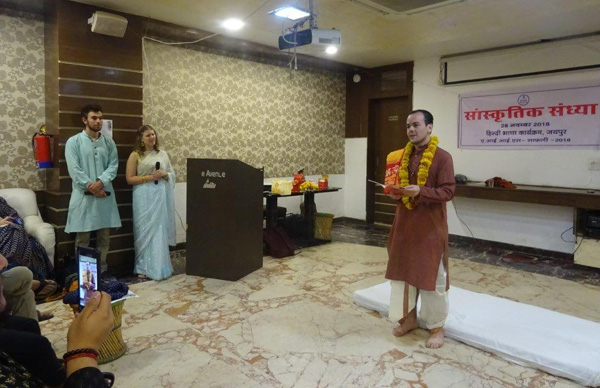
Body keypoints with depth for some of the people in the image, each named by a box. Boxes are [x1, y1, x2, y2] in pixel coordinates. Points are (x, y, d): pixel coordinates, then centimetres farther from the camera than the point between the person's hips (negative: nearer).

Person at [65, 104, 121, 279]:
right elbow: (74, 170, -9)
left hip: (105, 195, 4)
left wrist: (100, 182, -15)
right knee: (82, 238, 1)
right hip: (83, 195, -3)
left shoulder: (109, 142, 10)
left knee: (104, 236, 9)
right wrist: (91, 187, -13)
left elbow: (113, 166, 1)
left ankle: (102, 269, 20)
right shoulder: (73, 142, -1)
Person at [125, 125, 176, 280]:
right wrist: (149, 177, -15)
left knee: (160, 230, 4)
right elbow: (129, 178, -5)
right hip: (144, 197, -3)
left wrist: (165, 175, -7)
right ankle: (144, 268, 11)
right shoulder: (135, 155, 0)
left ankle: (159, 266, 14)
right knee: (145, 231, 0)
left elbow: (172, 174, 14)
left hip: (161, 196, 3)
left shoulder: (163, 153, 11)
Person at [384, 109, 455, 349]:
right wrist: (395, 193, -5)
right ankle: (409, 318, 30)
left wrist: (421, 191, -28)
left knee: (432, 276, 3)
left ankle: (436, 327, 20)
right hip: (404, 223, 6)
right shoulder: (402, 156, 8)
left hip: (430, 226, -6)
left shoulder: (442, 157, -10)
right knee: (403, 272, 13)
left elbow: (448, 191, -15)